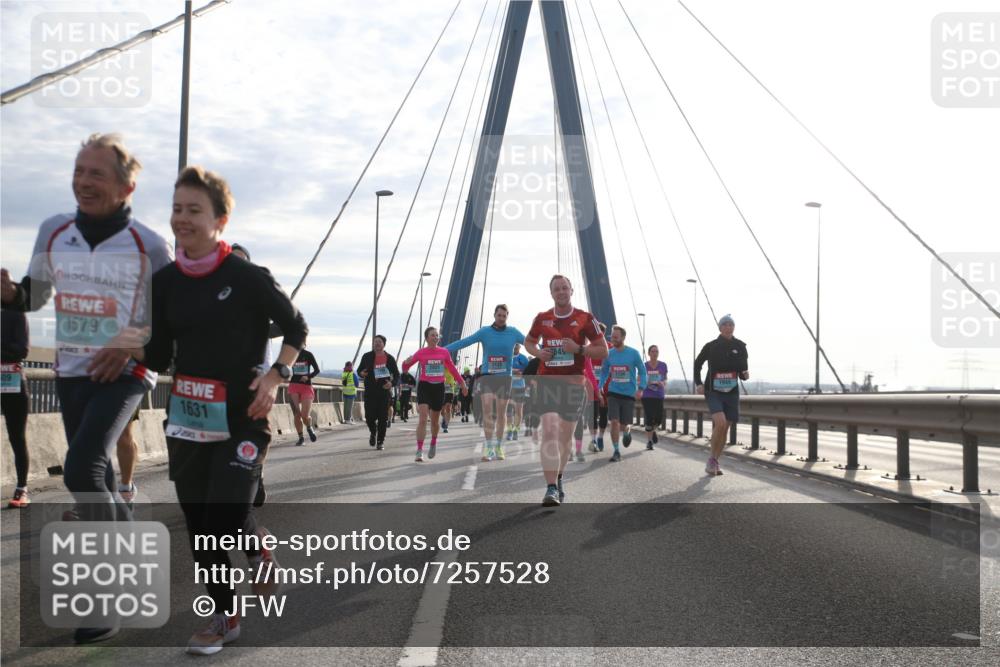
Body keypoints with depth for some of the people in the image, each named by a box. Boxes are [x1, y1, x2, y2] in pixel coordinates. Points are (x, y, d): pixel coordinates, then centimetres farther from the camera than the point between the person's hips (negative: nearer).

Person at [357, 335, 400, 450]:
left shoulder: (390, 358, 4)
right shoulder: (367, 356, 5)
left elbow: (397, 375, 8)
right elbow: (359, 369, 16)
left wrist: (392, 383, -12)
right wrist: (361, 373, -9)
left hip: (384, 390, 0)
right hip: (370, 391, 0)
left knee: (383, 417, -1)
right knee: (369, 416, -5)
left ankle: (380, 441, 12)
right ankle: (373, 432, 26)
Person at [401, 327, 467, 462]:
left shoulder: (444, 352, 4)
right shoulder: (421, 353, -2)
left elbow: (452, 369, 14)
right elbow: (405, 368, 1)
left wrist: (462, 383, 12)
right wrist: (406, 362, -21)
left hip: (439, 387, 3)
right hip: (424, 386, -3)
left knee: (434, 420, 15)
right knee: (422, 419, -16)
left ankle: (433, 443, 42)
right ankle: (419, 451, -17)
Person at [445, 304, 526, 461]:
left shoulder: (513, 332, 4)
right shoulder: (485, 332, 0)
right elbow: (464, 342, -4)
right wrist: (442, 350, -12)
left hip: (505, 377, 1)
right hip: (487, 376, -1)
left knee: (501, 412, 6)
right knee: (487, 409, -14)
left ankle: (498, 446, 19)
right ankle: (489, 446, -11)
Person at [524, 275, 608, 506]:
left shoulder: (585, 319, 1)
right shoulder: (542, 319, 7)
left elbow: (603, 350, 2)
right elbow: (528, 342, 23)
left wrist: (578, 349, -15)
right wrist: (538, 353, 0)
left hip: (573, 383, 0)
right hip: (547, 381, 0)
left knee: (566, 435, 11)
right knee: (549, 431, -17)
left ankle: (558, 480, 34)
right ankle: (551, 488, -20)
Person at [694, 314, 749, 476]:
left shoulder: (740, 346, 1)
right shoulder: (711, 346, -5)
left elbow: (742, 370, 8)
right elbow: (697, 364, 10)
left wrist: (745, 375, -16)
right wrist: (698, 383, -1)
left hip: (731, 393, 3)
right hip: (713, 391, -3)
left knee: (724, 428, 6)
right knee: (720, 423, -23)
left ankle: (715, 462, 20)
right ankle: (712, 460, -8)